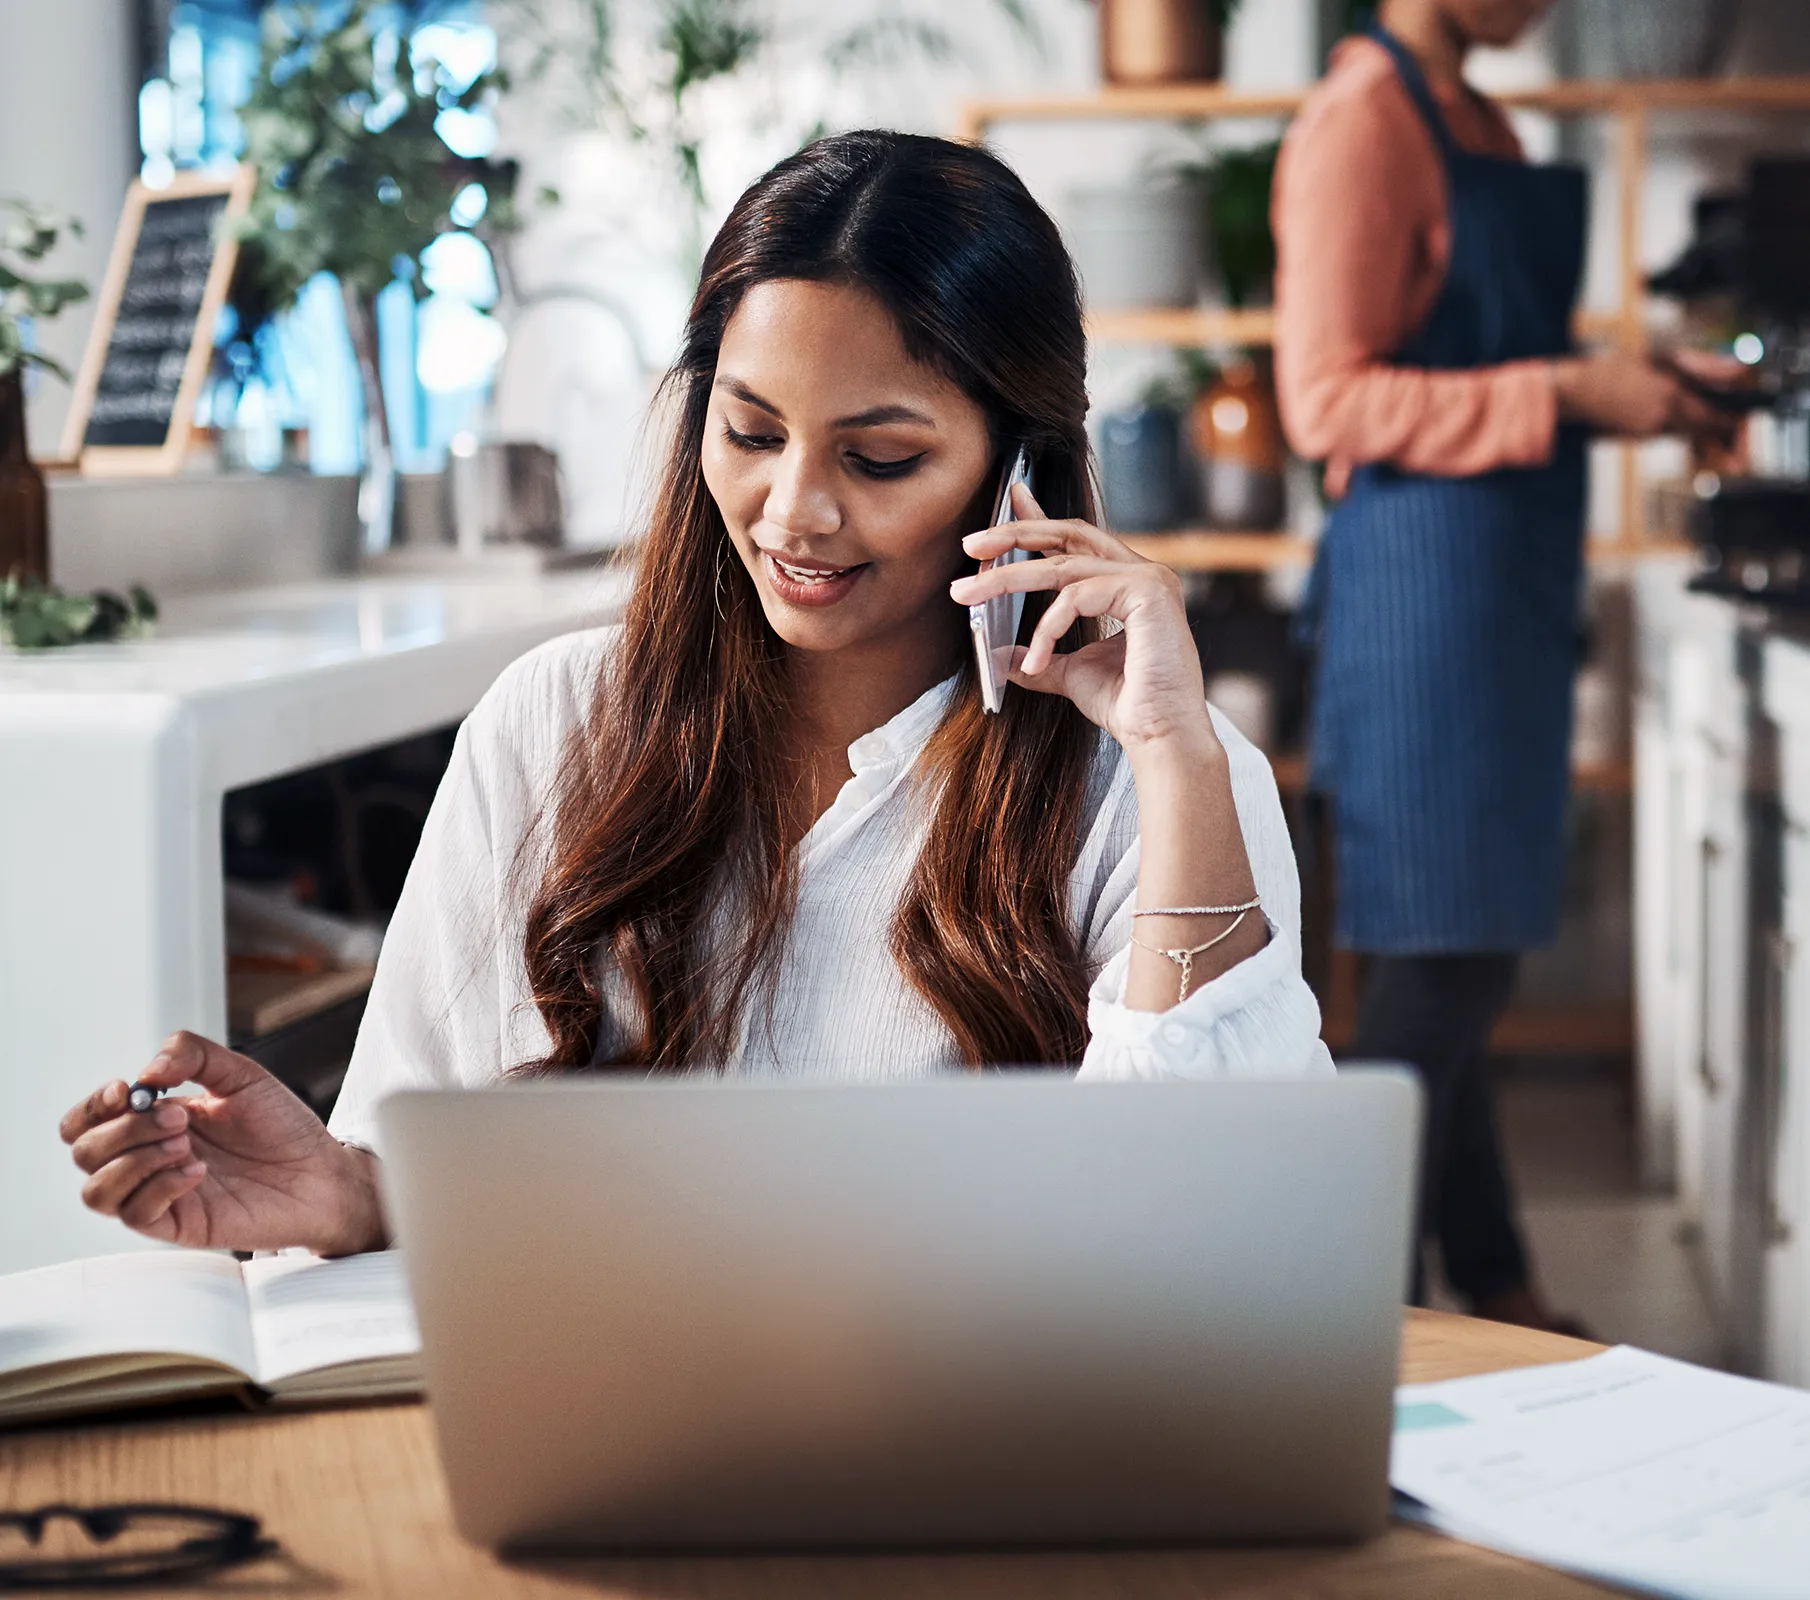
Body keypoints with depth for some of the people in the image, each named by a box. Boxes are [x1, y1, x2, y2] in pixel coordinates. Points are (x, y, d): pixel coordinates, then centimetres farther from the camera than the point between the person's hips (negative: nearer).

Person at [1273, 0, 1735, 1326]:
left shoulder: (1473, 122, 16)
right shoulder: (1362, 121, -12)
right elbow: (1329, 402, -19)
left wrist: (1633, 390, 9)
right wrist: (1567, 392, -20)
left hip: (1505, 591, 9)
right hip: (1425, 581, -9)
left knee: (1461, 962, 15)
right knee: (1445, 966, -5)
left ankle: (1496, 1295, 26)